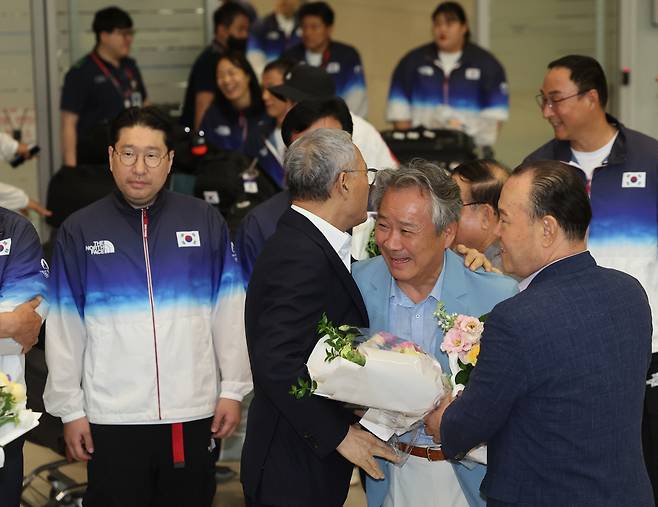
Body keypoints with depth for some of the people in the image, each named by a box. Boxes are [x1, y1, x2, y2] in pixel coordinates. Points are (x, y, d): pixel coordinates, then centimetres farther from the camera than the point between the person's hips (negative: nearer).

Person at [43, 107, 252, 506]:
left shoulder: (206, 222, 2)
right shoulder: (79, 231, 1)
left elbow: (229, 312, 3)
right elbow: (65, 326, 2)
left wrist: (233, 389, 1)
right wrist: (70, 409, 1)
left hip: (194, 413, 1)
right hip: (111, 418, 0)